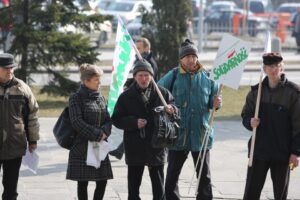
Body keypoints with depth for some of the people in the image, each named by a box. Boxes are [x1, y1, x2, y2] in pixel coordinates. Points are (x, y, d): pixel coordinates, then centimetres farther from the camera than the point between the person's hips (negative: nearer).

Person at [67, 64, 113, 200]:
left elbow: (108, 120, 12)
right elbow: (77, 122, -15)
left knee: (102, 181, 2)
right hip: (82, 146, -6)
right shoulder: (76, 98, -6)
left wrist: (104, 132, -10)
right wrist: (97, 135, -17)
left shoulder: (100, 98, 13)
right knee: (83, 182, -1)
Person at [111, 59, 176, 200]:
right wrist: (134, 122, -16)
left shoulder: (162, 93, 2)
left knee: (158, 188, 7)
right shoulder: (126, 96, 1)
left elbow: (176, 110, 9)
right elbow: (116, 120, 1)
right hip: (134, 148, 0)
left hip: (156, 146, 0)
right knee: (133, 184, 6)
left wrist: (171, 110, -15)